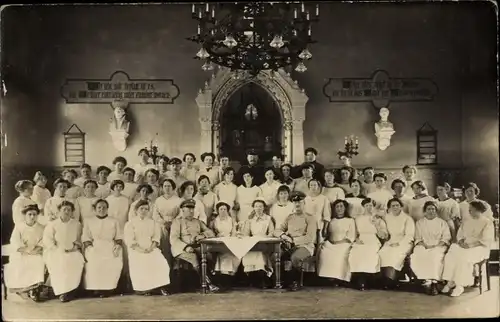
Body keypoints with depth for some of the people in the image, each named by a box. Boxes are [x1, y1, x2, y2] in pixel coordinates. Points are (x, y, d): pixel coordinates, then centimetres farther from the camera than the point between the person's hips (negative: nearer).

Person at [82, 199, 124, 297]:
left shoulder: (114, 221, 19)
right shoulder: (89, 221, 17)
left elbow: (119, 236, 13)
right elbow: (86, 238, 8)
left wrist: (118, 245, -6)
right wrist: (90, 247, -9)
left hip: (111, 246, 0)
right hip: (94, 246, 0)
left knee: (116, 261, -30)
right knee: (94, 262, -32)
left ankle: (109, 287, -19)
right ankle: (96, 287, -19)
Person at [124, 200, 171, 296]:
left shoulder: (153, 222, 16)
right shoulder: (130, 223, 8)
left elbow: (156, 237, 7)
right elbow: (129, 240, -3)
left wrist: (151, 247, -11)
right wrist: (139, 249, -16)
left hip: (151, 249, 2)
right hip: (137, 250, -2)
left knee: (161, 263, -22)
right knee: (139, 265, -27)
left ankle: (161, 286, -15)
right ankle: (143, 288, -13)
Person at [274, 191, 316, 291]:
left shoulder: (310, 218, 1)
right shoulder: (289, 217, 16)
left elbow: (310, 238, -11)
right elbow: (277, 230, 14)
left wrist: (293, 240, -16)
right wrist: (283, 235, -10)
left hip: (304, 246, -4)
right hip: (289, 246, 4)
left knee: (295, 258, -37)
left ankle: (294, 281, -12)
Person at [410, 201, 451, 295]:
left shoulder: (442, 222, 17)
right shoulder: (419, 223, 21)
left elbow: (446, 237, 6)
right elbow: (418, 238, 12)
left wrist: (436, 245, -10)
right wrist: (424, 245, -8)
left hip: (438, 246, -1)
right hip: (423, 246, 1)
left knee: (436, 258, -37)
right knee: (415, 258, -32)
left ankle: (434, 282, -30)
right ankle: (427, 280, -26)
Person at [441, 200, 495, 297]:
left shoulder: (487, 223, -2)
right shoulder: (467, 221, 17)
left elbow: (486, 241, -10)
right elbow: (460, 234, 18)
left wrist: (471, 245, -19)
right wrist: (461, 241, -6)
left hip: (479, 248, -5)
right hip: (464, 246, 6)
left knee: (463, 257, -34)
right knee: (450, 256, -25)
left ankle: (460, 285, -26)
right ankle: (450, 282, -22)